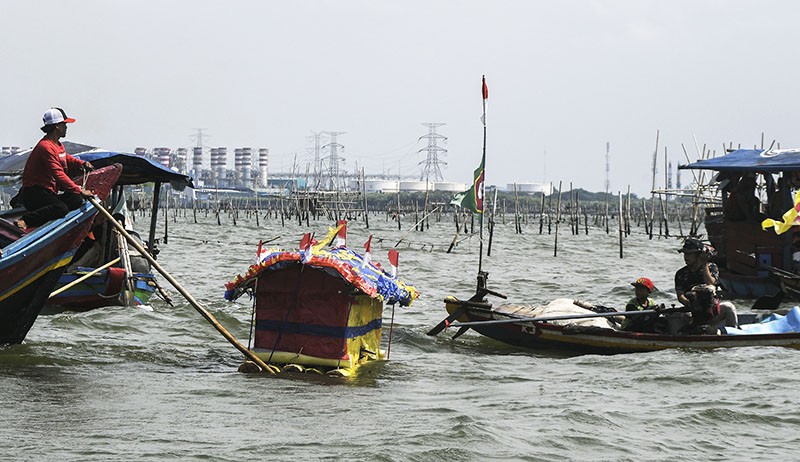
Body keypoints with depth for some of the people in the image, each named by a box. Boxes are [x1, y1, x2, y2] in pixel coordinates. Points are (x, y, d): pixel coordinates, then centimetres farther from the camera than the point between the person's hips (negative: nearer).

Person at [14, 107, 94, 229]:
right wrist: (79, 190, -26)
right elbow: (58, 174, -24)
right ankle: (24, 221, -32)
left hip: (49, 193, 10)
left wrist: (82, 164, 18)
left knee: (76, 201, -7)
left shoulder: (58, 145, 19)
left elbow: (67, 159, 40)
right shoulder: (46, 147, -16)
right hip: (33, 192, -10)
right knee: (61, 209, -32)